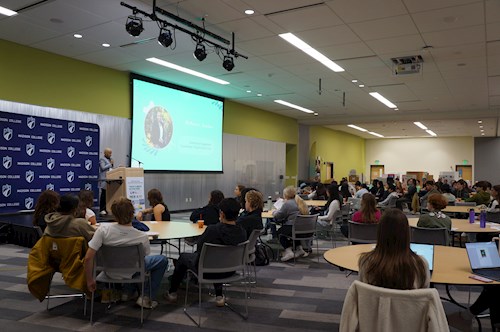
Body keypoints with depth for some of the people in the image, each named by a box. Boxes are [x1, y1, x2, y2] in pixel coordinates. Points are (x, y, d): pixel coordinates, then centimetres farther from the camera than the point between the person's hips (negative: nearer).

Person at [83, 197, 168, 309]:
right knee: (163, 260, 18)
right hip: (132, 273, -3)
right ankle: (146, 297, 16)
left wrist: (90, 280, -8)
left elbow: (88, 258, -23)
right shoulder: (142, 237, -27)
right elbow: (145, 256, -6)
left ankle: (128, 291, 34)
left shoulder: (103, 230, -27)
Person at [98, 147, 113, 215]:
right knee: (104, 194, -7)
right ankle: (102, 209, -5)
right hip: (104, 180, -7)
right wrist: (110, 164, -8)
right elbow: (103, 168, -14)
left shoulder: (110, 159, 21)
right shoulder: (102, 160, -2)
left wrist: (112, 164, 7)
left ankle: (106, 208, 8)